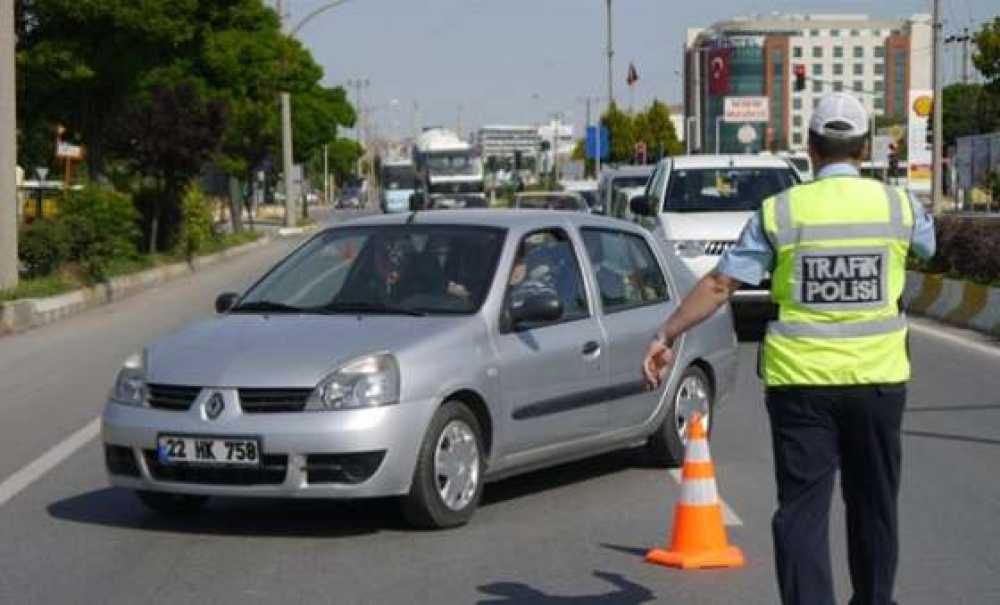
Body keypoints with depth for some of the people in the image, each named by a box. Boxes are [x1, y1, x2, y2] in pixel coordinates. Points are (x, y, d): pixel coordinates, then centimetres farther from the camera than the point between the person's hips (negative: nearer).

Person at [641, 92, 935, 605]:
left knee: (802, 508, 0)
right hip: (877, 377, 2)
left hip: (800, 380, -1)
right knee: (873, 504, 18)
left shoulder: (780, 212, -4)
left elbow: (720, 283, -5)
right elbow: (929, 244, 23)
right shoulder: (898, 205, -1)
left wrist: (667, 336, 2)